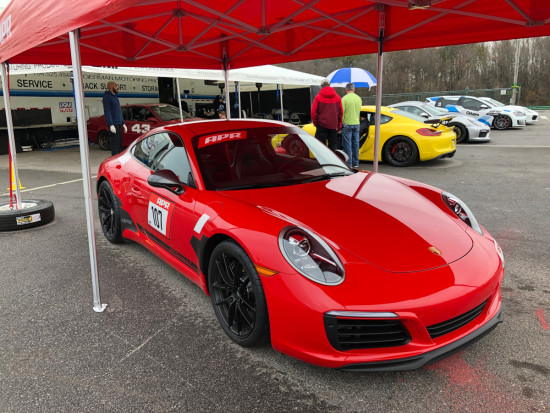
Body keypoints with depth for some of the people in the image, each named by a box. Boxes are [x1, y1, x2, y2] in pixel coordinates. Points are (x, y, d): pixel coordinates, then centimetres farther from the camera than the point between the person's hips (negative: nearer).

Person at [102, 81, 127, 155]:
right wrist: (111, 125, -23)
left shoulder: (114, 97, 20)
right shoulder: (107, 97, -8)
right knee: (115, 142, -11)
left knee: (120, 142, 10)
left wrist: (123, 123, 23)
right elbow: (107, 111, -16)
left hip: (119, 123, 9)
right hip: (113, 123, -9)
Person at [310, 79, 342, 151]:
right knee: (333, 146, 8)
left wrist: (315, 123, 9)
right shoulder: (337, 97, 5)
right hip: (334, 126, 3)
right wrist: (339, 126, 16)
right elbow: (341, 112, 8)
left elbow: (313, 112, -5)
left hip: (322, 126, -3)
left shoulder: (318, 97, -4)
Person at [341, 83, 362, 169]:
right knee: (356, 144, 11)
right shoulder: (359, 98, 6)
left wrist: (340, 124, -4)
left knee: (347, 145, 0)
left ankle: (349, 164, 1)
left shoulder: (344, 99, -12)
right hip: (356, 124, 5)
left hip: (347, 124, -5)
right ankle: (356, 163, 17)